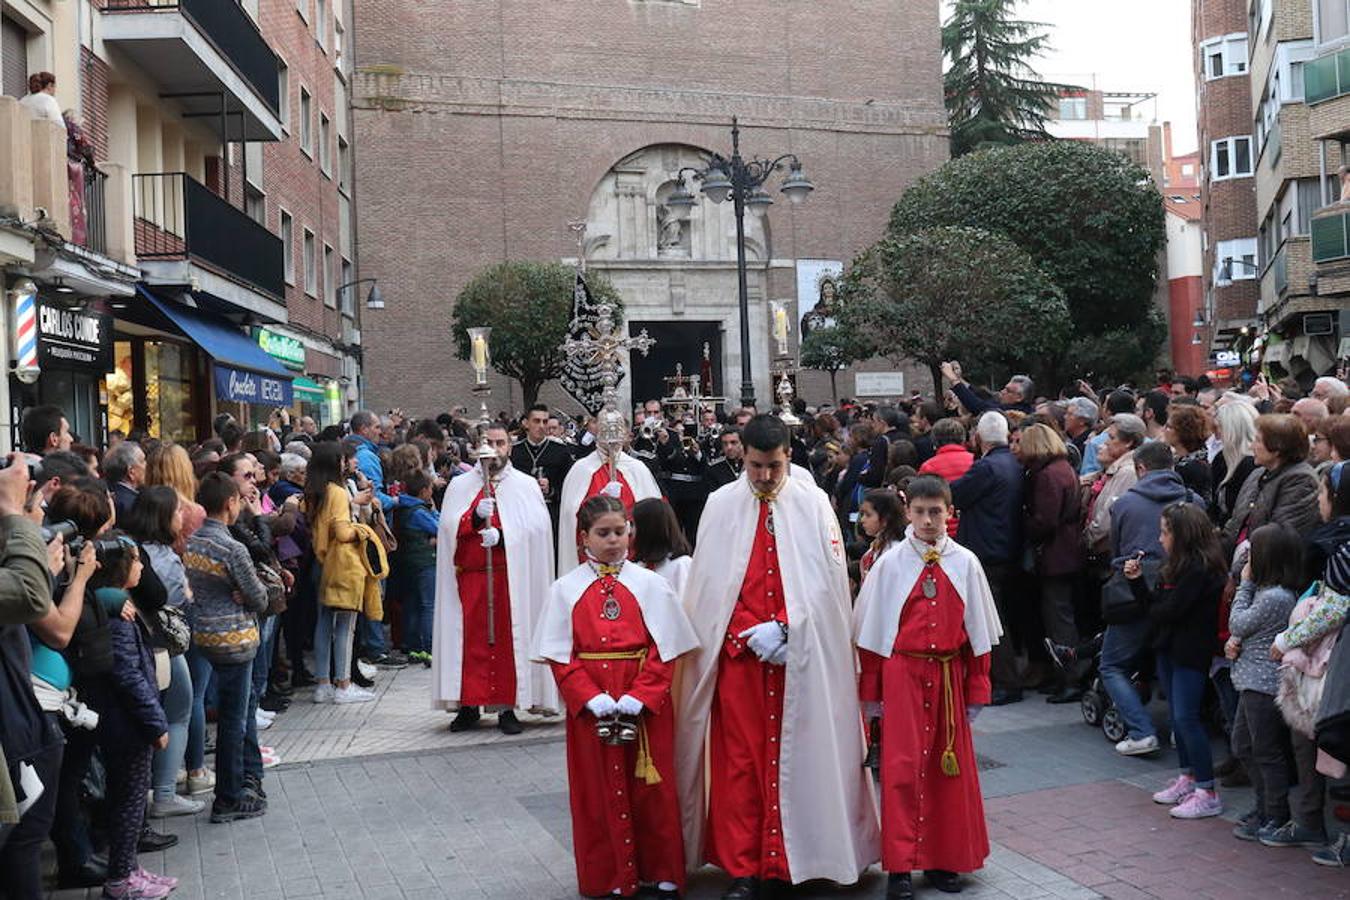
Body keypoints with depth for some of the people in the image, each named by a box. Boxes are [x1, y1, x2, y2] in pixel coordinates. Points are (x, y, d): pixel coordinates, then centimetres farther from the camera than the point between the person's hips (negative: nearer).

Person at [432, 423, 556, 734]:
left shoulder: (526, 485, 8)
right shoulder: (459, 485, 13)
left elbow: (536, 526, -4)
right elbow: (449, 525, 0)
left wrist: (502, 535, -18)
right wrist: (476, 516, -18)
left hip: (512, 576, -1)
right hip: (470, 575, 1)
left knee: (509, 639, -3)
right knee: (471, 640, 0)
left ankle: (507, 708, 3)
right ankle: (469, 706, 7)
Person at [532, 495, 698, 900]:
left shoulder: (650, 584, 0)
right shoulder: (566, 589, 1)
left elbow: (664, 651, -3)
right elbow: (560, 656, -2)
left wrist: (637, 698, -15)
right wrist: (592, 699, -15)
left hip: (645, 706, 0)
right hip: (590, 708, 1)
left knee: (651, 790, 6)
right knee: (598, 793, 6)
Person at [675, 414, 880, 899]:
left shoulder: (813, 503, 0)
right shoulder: (721, 505, 2)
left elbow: (826, 579, -3)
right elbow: (711, 583, 1)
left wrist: (782, 628, -12)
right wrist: (750, 634, -10)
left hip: (800, 654, 0)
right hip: (738, 653, 1)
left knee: (796, 756, 4)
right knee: (739, 759, 2)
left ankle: (790, 860, 15)